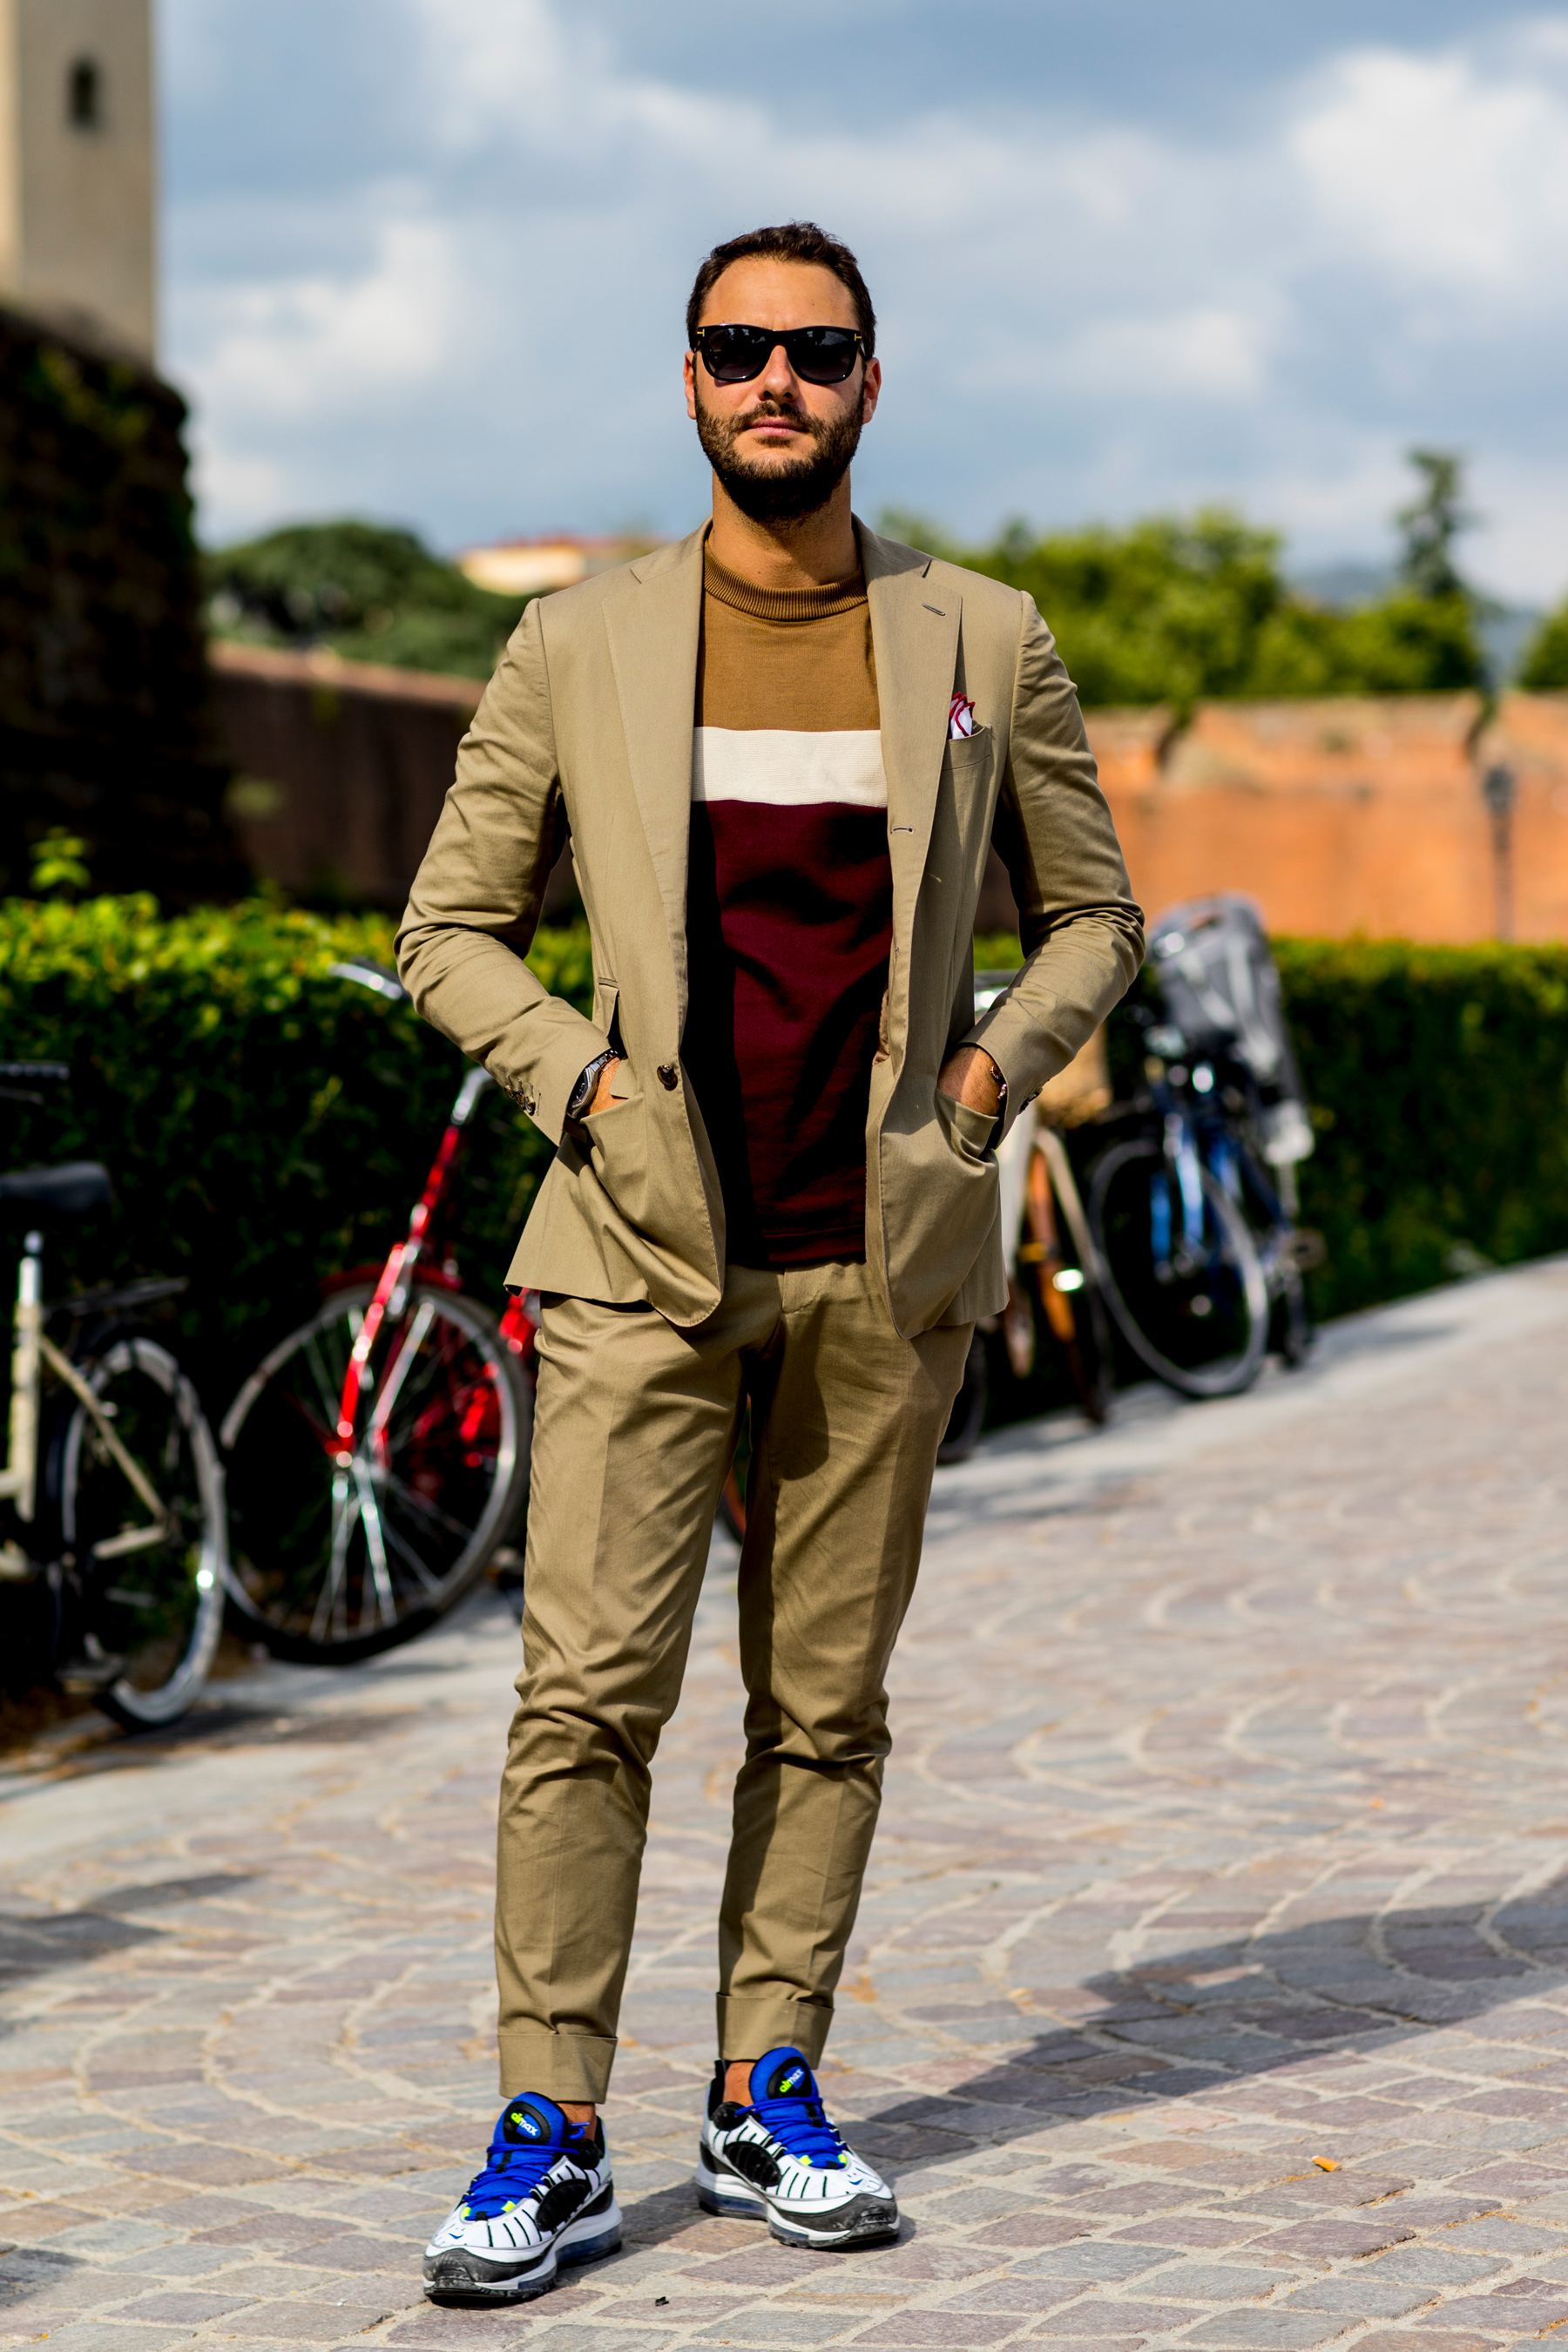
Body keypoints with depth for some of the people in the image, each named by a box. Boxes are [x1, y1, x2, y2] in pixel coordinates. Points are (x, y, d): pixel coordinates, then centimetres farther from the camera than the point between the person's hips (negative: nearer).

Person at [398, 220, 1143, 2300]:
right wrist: (578, 1078, -5)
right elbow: (450, 928, 10)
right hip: (645, 1257, -1)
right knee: (589, 1690, -7)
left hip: (888, 1258, 1)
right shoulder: (579, 648, 4)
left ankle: (771, 2097, 17)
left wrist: (999, 1063, -2)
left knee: (826, 1702, 6)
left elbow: (1091, 914, 15)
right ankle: (552, 2138, -2)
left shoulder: (987, 643, 7)